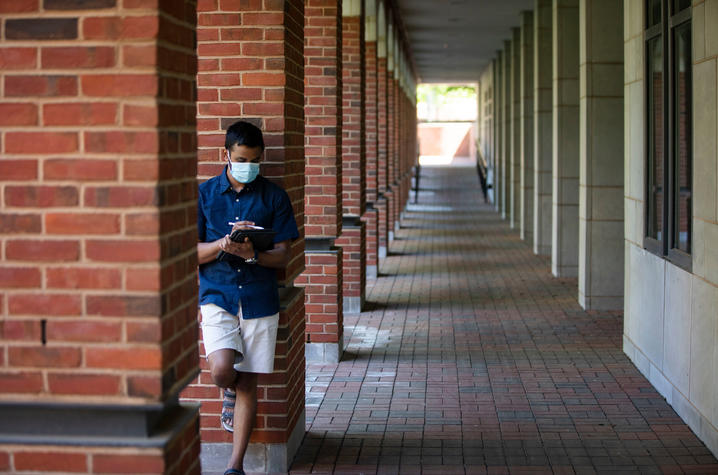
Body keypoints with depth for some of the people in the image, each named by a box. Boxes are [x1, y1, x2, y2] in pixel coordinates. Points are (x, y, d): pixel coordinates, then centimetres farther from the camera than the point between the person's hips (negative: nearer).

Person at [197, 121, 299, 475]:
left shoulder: (274, 197, 4)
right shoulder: (204, 194, 4)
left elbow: (282, 256, 1)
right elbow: (194, 252, 2)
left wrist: (252, 254, -19)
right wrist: (223, 243, -17)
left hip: (259, 299, 1)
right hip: (216, 296, -1)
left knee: (248, 380, 2)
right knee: (221, 370, -19)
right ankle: (230, 392, 20)